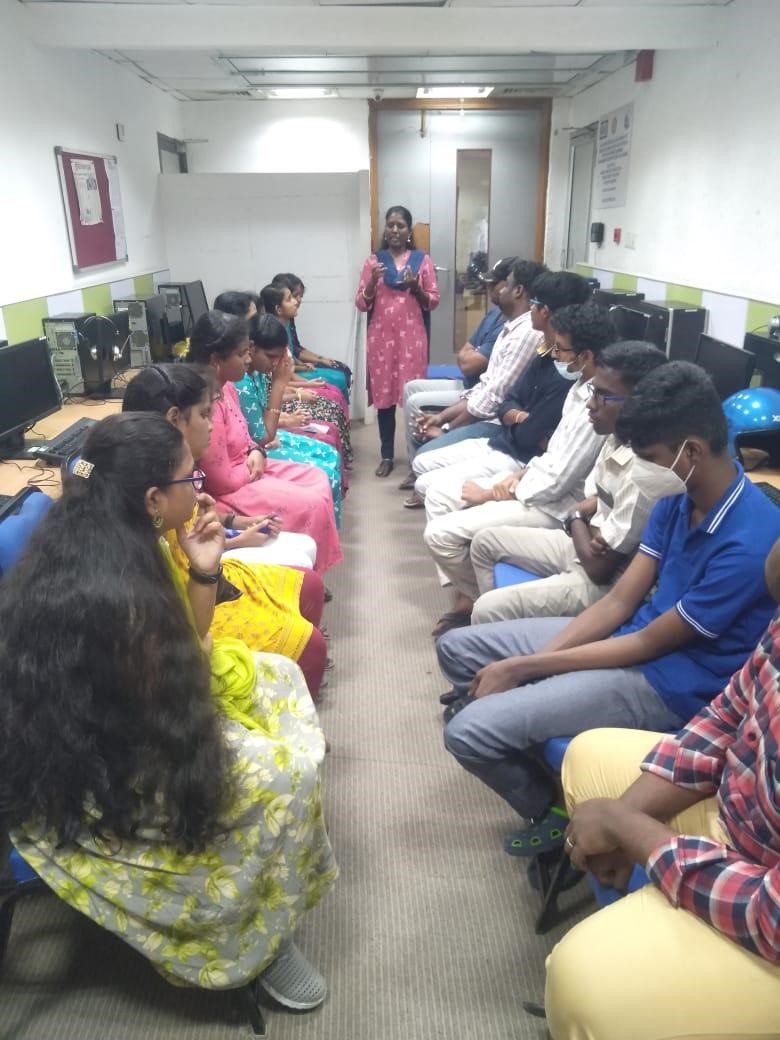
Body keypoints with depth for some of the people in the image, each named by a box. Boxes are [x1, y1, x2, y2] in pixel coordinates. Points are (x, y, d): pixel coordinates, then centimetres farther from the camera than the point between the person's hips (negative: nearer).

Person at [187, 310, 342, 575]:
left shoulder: (226, 385, 1)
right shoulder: (207, 405, -30)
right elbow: (223, 481, -27)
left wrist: (256, 451, -4)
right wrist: (253, 465, -9)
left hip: (244, 465, 10)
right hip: (227, 491, -10)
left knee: (318, 480, 11)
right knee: (312, 505, -15)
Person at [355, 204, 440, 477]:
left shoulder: (422, 259, 6)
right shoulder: (373, 260, 7)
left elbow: (433, 302, 4)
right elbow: (361, 304, 4)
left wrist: (415, 287, -14)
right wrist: (373, 282, -13)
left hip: (412, 337, -1)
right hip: (381, 337, 1)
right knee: (384, 395, 2)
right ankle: (387, 455, 11)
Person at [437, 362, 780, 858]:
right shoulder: (680, 497, -1)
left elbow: (650, 644, -20)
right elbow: (619, 602, 0)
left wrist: (521, 668, -16)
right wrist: (524, 665, -11)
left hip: (671, 683, -8)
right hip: (636, 635, 9)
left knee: (469, 730, -18)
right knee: (458, 648, 5)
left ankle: (557, 814, 10)